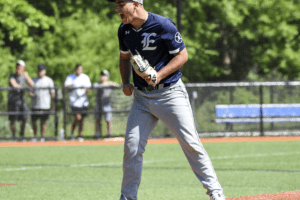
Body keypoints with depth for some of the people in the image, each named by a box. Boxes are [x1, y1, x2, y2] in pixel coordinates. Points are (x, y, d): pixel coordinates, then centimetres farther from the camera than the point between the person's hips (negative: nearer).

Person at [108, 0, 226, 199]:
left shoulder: (163, 25, -16)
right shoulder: (124, 30, 4)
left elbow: (182, 55, -11)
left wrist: (159, 76, -21)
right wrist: (126, 82, 5)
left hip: (170, 93, -5)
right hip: (142, 96, 5)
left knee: (191, 143, -6)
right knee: (132, 146, -2)